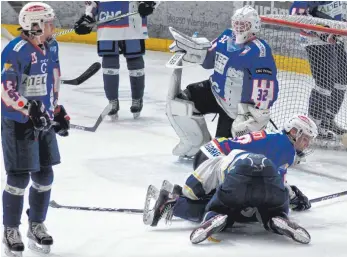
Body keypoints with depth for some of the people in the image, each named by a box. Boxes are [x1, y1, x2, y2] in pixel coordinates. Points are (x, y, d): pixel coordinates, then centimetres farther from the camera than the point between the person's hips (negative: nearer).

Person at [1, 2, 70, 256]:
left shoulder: (51, 47, 5)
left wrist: (58, 109, 17)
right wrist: (29, 108, -28)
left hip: (43, 121, 7)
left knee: (44, 176, 11)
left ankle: (37, 226, 28)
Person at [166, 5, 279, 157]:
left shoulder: (260, 52, -26)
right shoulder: (226, 38, -3)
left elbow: (265, 88, -28)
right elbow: (209, 58, 14)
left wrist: (257, 116, -31)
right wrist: (189, 46, -3)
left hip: (238, 105, -7)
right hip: (215, 91, 7)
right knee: (178, 104, -4)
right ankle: (197, 143, 15)